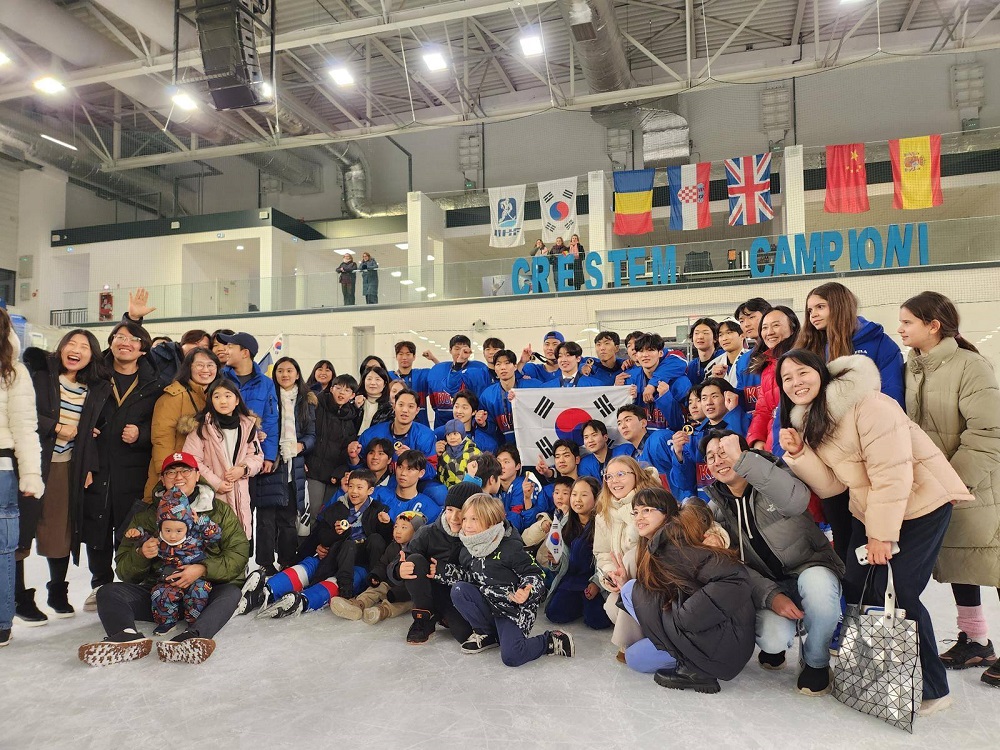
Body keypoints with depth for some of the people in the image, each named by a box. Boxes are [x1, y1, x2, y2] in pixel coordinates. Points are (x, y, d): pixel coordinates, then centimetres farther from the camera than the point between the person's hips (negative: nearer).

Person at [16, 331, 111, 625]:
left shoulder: (96, 388, 8)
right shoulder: (40, 372, -3)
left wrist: (89, 466, 6)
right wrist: (57, 428, -13)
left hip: (67, 467, 3)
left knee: (61, 532, 10)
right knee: (22, 529, 0)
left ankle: (58, 593, 24)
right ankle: (20, 598, 12)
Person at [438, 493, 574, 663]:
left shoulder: (510, 547, -17)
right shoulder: (467, 551, 3)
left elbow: (534, 574, -12)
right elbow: (467, 575, 17)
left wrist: (527, 593, -33)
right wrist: (441, 570, 7)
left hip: (513, 609, -6)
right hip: (488, 604, 6)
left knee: (510, 657, -23)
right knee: (458, 590, -17)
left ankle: (552, 642, 4)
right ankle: (486, 634, 2)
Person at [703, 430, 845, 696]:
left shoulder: (773, 475, -12)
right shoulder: (716, 509, 0)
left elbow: (796, 501, -37)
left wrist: (741, 460, -41)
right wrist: (771, 596, -22)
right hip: (768, 584, 2)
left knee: (817, 586, -38)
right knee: (773, 640, -29)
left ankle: (816, 662, -8)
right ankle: (775, 645, 12)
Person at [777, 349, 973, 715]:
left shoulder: (866, 404, -21)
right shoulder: (807, 421, 4)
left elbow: (892, 472, -24)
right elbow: (832, 484, 0)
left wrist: (882, 535, -21)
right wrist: (798, 453, -15)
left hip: (919, 505, -8)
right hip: (868, 511, 8)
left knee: (895, 595, -9)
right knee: (855, 588, 5)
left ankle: (932, 689, 10)